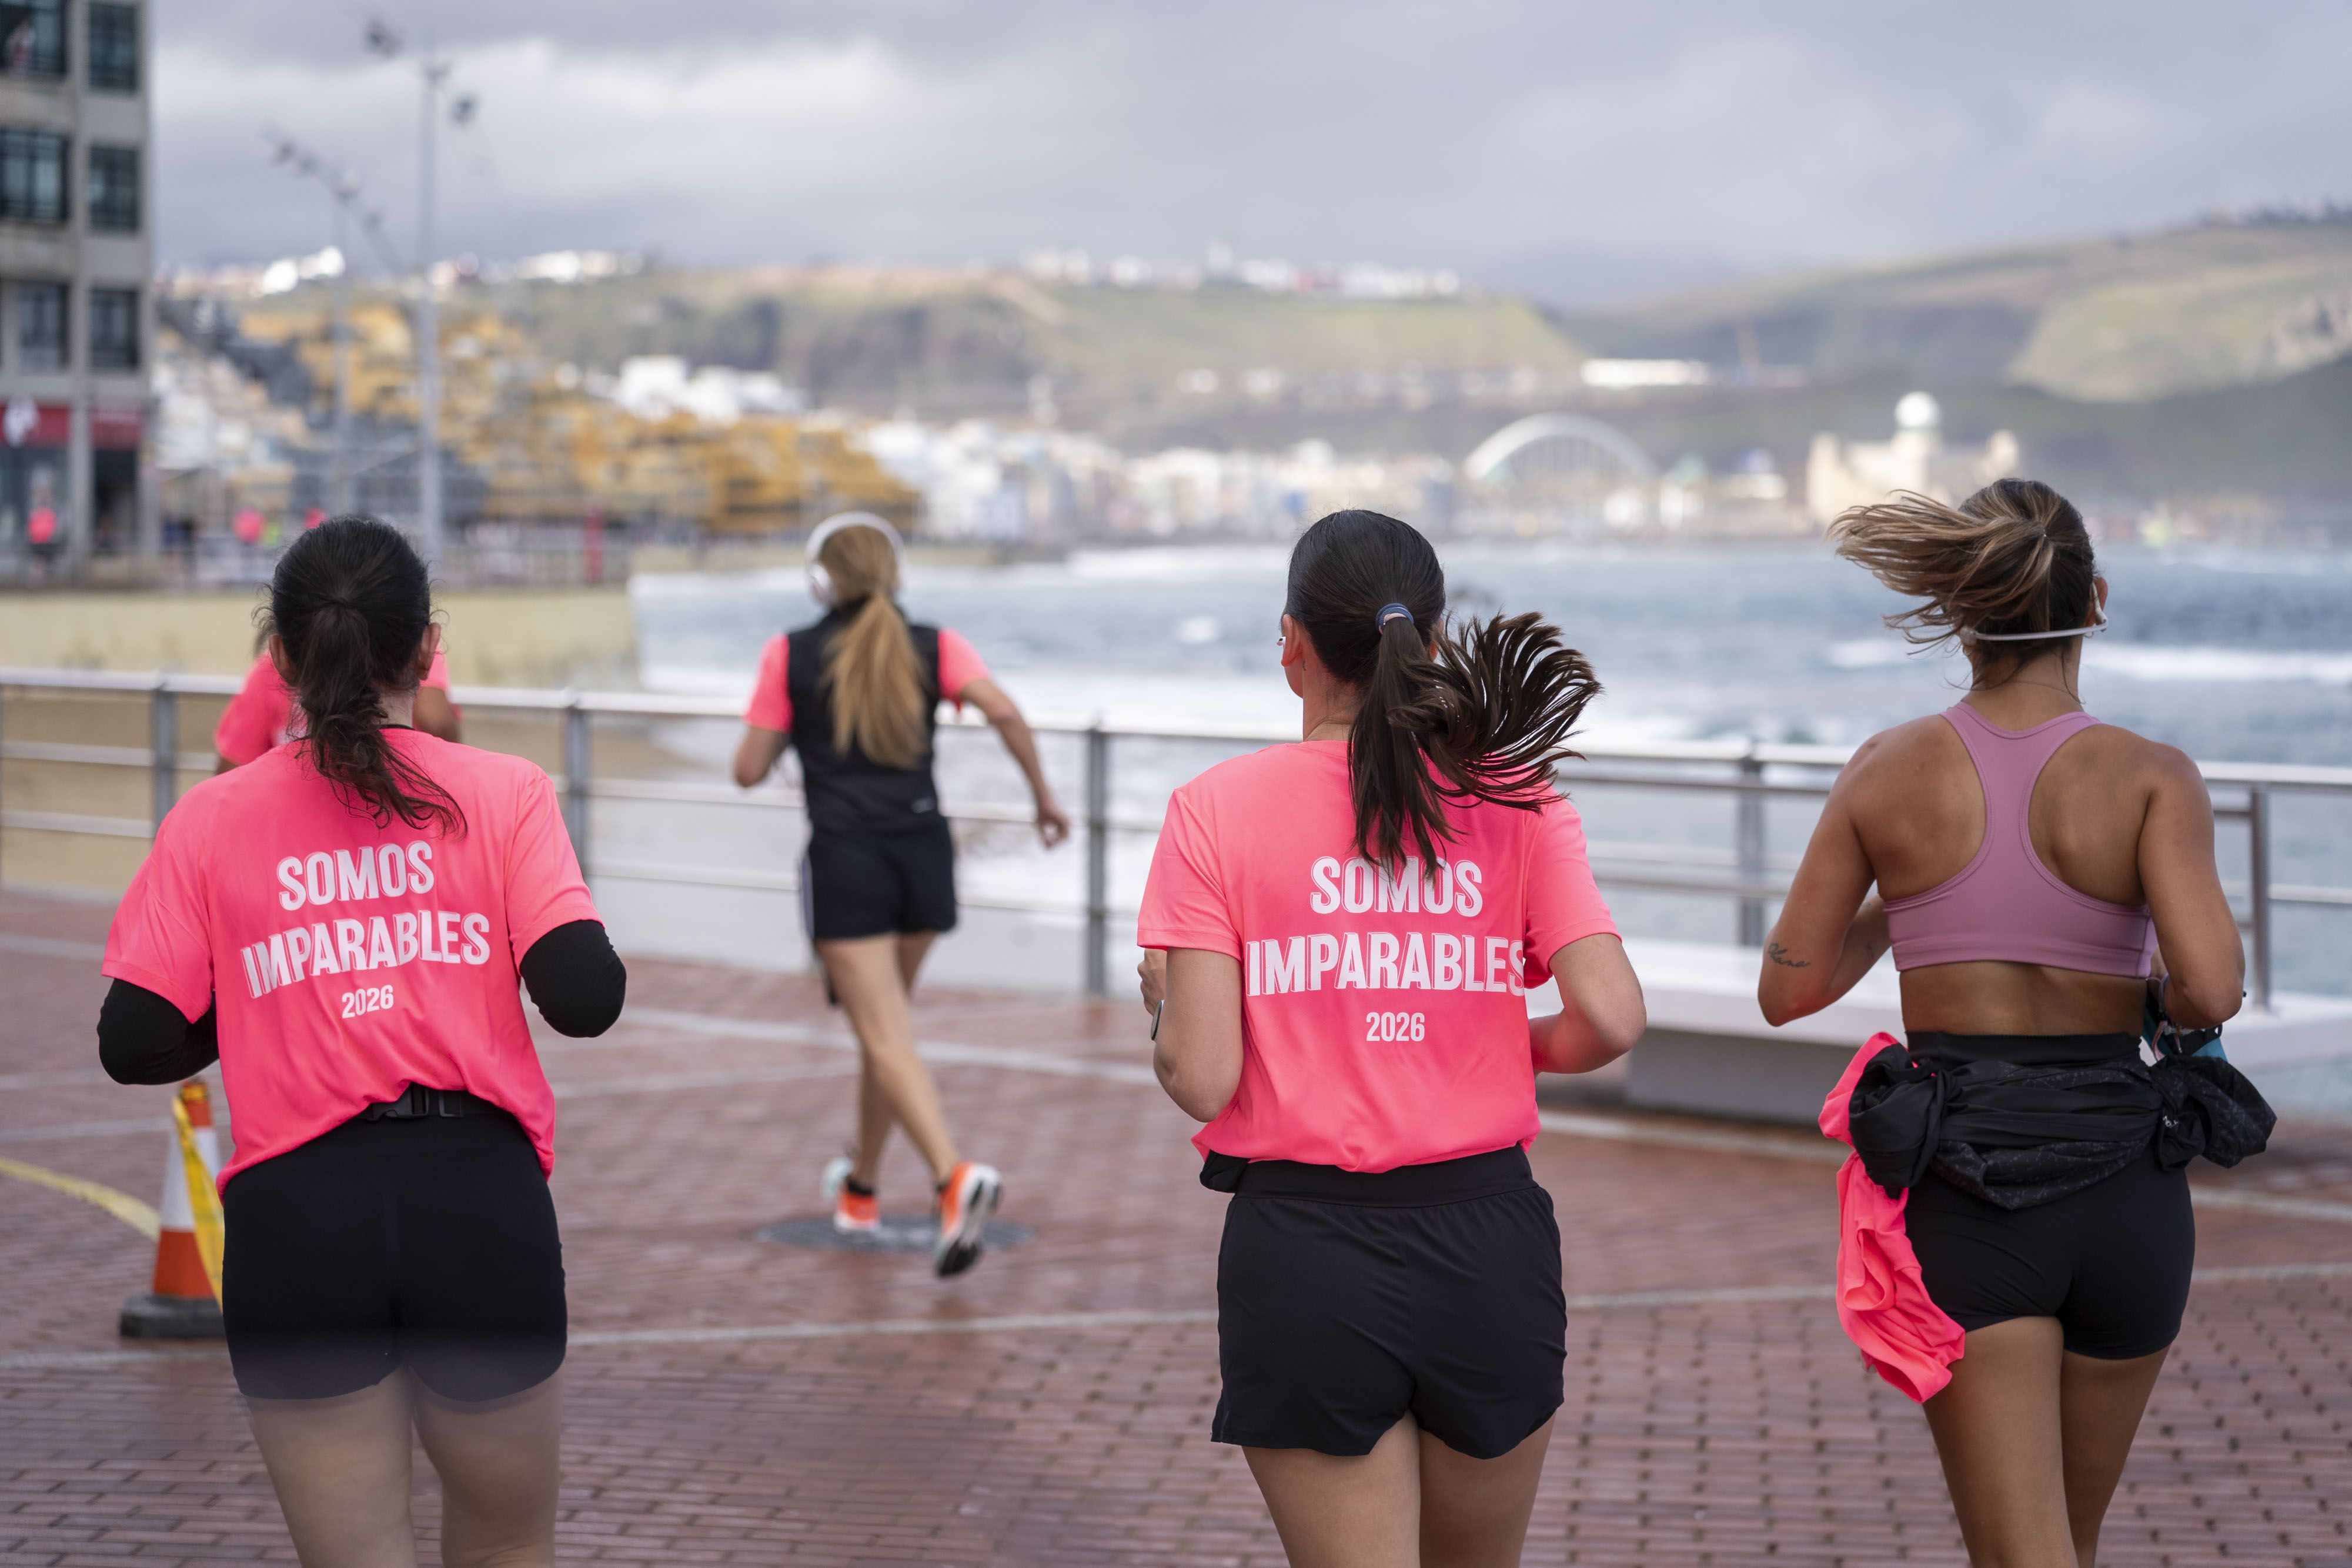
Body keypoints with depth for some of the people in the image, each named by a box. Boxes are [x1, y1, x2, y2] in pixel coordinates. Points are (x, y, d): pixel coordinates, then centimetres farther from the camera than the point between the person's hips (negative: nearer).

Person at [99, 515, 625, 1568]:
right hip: (479, 1201, 0)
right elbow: (584, 997, -8)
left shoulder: (211, 820, 4)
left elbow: (136, 1046, 1)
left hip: (294, 1217, 0)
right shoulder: (504, 793, 2)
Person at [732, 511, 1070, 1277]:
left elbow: (748, 771, 1)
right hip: (925, 851, 4)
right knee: (884, 1023, 22)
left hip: (845, 861, -4)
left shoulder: (791, 655, 1)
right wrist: (1044, 796, 0)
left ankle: (955, 1175, -31)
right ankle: (860, 1191, 36)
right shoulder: (934, 647, 6)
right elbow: (1003, 710, -10)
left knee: (889, 1041, -8)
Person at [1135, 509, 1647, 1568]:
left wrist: (1161, 1005, 12)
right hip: (1488, 1241, 2)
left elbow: (1200, 1079, -10)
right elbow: (1609, 1021, -9)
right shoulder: (1514, 799, 1)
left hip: (1302, 1251, -2)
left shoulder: (1217, 809, -5)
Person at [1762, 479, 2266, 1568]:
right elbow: (2211, 989, -19)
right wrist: (2170, 996, 4)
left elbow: (1790, 990, 5)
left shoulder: (1887, 773, -1)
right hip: (2124, 1191, 1)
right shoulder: (2151, 777, -6)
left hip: (1961, 1196, -1)